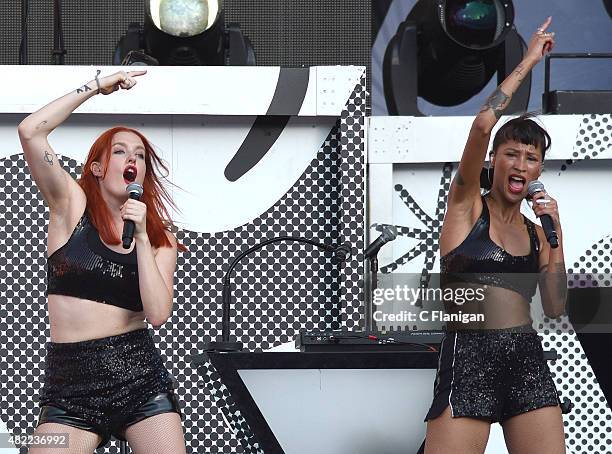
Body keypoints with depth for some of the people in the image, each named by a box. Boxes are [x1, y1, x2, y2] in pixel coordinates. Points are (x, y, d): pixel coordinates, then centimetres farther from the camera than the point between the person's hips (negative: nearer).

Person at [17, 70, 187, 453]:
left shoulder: (160, 235, 9)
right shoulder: (71, 206, 3)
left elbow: (158, 314, -6)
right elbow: (30, 131, -11)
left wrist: (142, 237, -10)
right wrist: (97, 86, -3)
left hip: (140, 376, 2)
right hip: (71, 381, -2)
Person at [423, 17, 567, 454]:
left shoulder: (535, 232, 17)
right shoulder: (467, 204, 4)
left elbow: (554, 309, 9)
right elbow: (483, 124, -11)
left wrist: (556, 235, 3)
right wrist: (527, 62, -3)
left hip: (528, 361, 5)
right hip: (469, 357, -5)